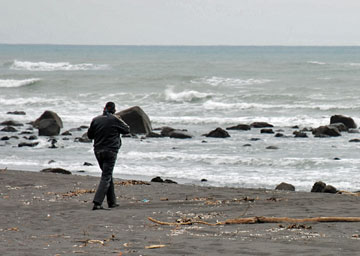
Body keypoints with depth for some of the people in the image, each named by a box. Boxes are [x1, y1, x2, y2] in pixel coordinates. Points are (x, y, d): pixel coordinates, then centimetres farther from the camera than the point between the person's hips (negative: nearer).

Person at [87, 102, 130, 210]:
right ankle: (97, 203, -18)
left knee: (108, 175, 19)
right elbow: (127, 130, 2)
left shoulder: (95, 120, 2)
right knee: (106, 177, -6)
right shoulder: (115, 120, -10)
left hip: (98, 151, 5)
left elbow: (89, 135, 11)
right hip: (110, 151, -5)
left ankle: (112, 202, 23)